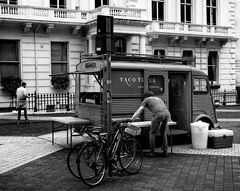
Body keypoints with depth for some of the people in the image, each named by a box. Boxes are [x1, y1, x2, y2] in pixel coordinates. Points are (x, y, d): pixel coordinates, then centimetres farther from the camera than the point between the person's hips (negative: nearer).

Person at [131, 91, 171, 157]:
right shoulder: (158, 98, 37)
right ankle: (165, 152, 16)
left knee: (152, 132, 7)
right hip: (167, 113, 5)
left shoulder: (146, 100, 22)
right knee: (163, 132, 20)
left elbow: (138, 112, 19)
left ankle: (152, 152, 6)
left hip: (159, 114, -5)